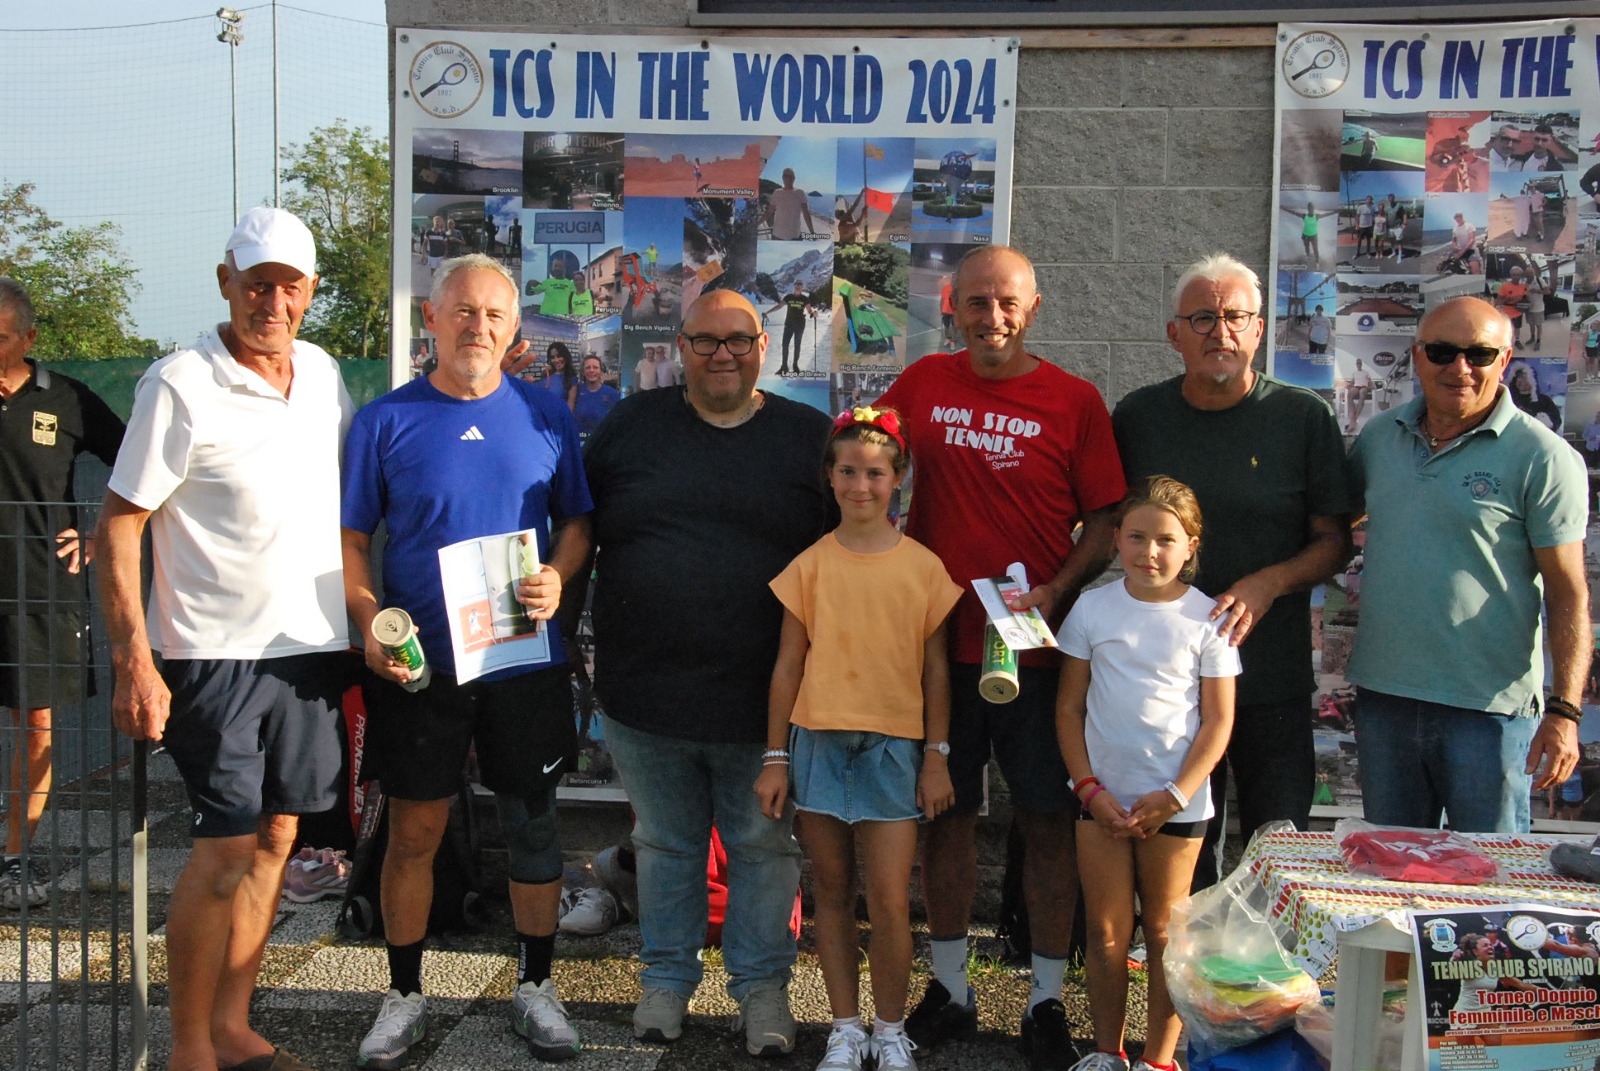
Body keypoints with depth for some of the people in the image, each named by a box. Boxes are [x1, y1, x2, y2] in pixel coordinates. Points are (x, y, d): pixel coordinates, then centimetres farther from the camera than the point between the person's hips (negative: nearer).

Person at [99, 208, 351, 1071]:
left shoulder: (323, 375, 8)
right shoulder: (180, 385, -11)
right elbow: (119, 523, -11)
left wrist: (361, 620, 14)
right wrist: (134, 661, -17)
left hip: (312, 643, 6)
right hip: (219, 652, -6)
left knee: (274, 837, 11)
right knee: (225, 849, -4)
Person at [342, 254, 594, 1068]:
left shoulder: (545, 415, 4)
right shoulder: (384, 421, 0)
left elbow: (578, 520, 9)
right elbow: (349, 540, 2)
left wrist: (558, 577, -11)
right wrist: (369, 621, -13)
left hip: (525, 659, 1)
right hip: (418, 664, -1)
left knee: (532, 824, 10)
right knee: (413, 830, 6)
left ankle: (535, 985, 27)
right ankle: (404, 995, 23)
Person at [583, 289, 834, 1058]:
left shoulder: (811, 438, 2)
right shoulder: (630, 427, 6)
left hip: (765, 701, -1)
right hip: (645, 696, 1)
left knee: (764, 846, 9)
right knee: (664, 845, 15)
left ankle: (763, 986, 26)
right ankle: (667, 978, 32)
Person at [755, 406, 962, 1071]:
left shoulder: (923, 567, 1)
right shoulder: (811, 565, 2)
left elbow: (936, 669, 5)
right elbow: (788, 666, 5)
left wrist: (936, 756, 2)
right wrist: (775, 757, 3)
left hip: (894, 744, -1)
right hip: (819, 740, 1)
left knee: (890, 899, -3)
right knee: (832, 894, 9)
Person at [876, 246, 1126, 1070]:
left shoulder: (1073, 401, -2)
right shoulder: (922, 383, 5)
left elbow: (1106, 521, -2)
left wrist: (1055, 590, -17)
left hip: (1037, 648, -2)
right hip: (941, 641, 2)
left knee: (1048, 821, 5)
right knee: (948, 815, 11)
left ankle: (1046, 1000, 19)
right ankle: (949, 988, 27)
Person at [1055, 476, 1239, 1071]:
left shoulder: (1207, 618, -4)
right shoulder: (1093, 608, 0)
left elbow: (1218, 720, -3)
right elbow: (1069, 708, 3)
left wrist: (1174, 795, -11)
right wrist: (1089, 788, -6)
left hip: (1177, 801, -1)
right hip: (1102, 797, 2)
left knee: (1164, 932, 8)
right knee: (1106, 931, 9)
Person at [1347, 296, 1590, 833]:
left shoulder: (1542, 457, -8)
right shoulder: (1379, 436, 7)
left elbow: (1568, 593, -10)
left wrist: (1564, 710, -17)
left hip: (1489, 708, -5)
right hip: (1382, 694, 5)